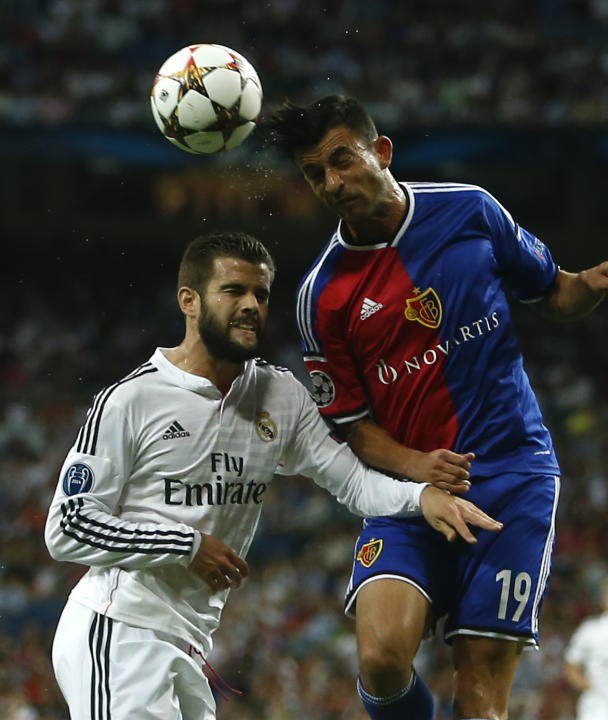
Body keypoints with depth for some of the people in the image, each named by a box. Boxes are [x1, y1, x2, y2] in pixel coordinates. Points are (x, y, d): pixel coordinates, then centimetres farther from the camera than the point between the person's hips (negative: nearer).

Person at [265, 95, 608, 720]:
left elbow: (554, 298, 16)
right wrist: (414, 466, -13)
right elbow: (350, 421, 6)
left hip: (511, 478, 0)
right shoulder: (322, 293, 2)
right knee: (382, 661, -22)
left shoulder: (470, 210, 3)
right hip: (409, 484, 1)